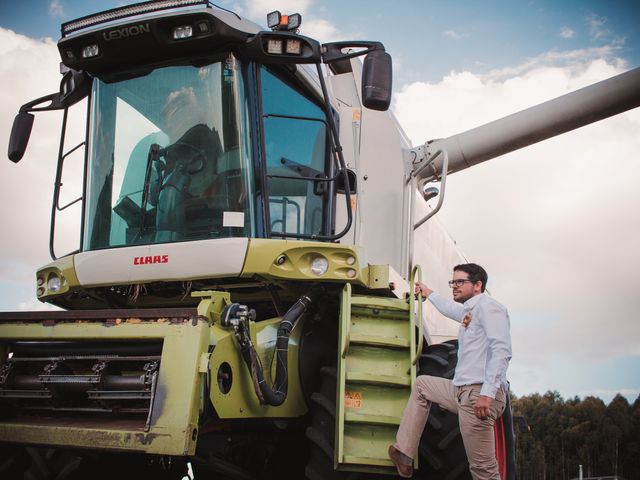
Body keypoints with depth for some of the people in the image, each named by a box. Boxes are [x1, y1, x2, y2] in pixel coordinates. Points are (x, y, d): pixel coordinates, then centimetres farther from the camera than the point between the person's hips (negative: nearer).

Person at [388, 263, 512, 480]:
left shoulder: (488, 306, -7)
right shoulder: (468, 311, 22)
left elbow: (501, 350, -20)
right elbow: (450, 309, 48)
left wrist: (487, 393, -27)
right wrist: (428, 294, 62)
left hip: (479, 395, -10)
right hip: (461, 390, 10)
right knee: (421, 384, 26)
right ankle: (403, 455, 22)